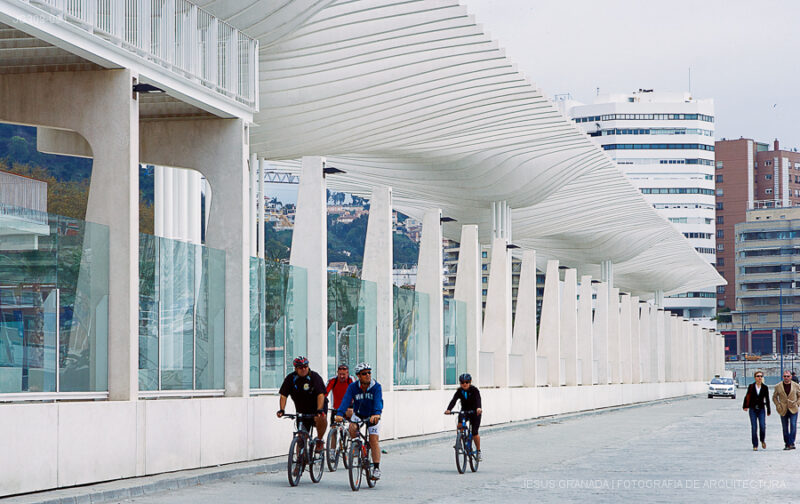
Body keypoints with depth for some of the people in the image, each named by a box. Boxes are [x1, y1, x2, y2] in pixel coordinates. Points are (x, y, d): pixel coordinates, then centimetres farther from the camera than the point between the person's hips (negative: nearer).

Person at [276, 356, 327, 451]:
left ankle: (319, 440, -12)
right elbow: (283, 395, -10)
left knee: (320, 418, -36)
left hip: (317, 405, -3)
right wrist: (281, 410, -25)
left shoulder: (314, 377, -17)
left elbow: (321, 395, -26)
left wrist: (319, 410, -40)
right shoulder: (290, 378, -8)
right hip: (301, 410, 3)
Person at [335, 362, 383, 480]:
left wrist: (376, 414, -55)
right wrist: (339, 414, -45)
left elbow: (378, 401, -34)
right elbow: (346, 400, -28)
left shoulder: (376, 387, -21)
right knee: (352, 430, -28)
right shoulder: (353, 387, -16)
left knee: (374, 441, -10)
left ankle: (376, 468, -4)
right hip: (358, 414, 1)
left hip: (372, 416, -1)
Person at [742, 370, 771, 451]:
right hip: (753, 409, 0)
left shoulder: (765, 388, 2)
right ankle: (755, 445, 4)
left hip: (761, 409, 0)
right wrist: (745, 406, -3)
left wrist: (768, 411, 8)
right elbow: (747, 397, 7)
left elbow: (767, 400, 6)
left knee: (763, 426, -11)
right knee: (753, 427, -4)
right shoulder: (751, 387, 1)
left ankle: (762, 440, 17)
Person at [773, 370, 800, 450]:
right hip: (783, 410, 1)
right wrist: (778, 405, -1)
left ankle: (791, 443, -15)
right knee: (785, 428, 5)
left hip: (793, 410, -1)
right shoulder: (778, 387, 3)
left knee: (793, 426, -14)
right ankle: (786, 444, 15)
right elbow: (774, 397, 12)